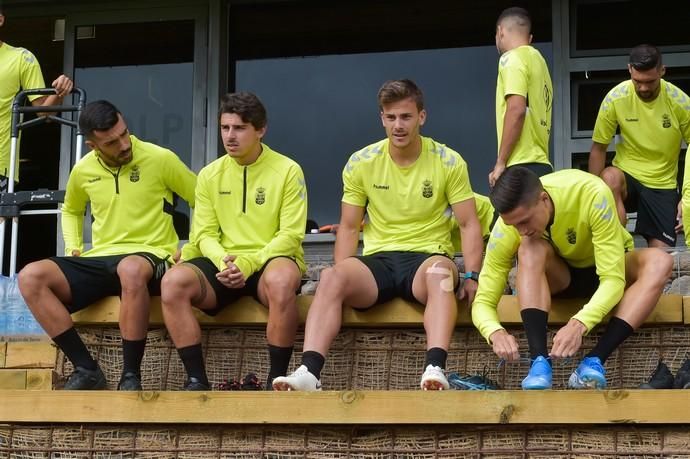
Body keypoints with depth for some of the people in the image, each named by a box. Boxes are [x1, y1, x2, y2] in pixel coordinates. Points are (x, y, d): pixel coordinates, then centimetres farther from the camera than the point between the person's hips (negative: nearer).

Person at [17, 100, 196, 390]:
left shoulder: (160, 159, -5)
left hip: (149, 256, -5)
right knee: (31, 277, -21)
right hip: (98, 260, 5)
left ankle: (131, 376, -31)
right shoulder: (83, 170, 8)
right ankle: (87, 369, -20)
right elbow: (71, 210, 29)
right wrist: (73, 247, 11)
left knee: (131, 270, -44)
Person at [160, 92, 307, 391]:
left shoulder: (288, 170, -1)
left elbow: (290, 235, -7)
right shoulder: (210, 175, 10)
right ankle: (197, 380, -21)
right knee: (173, 282, -26)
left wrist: (248, 263, -21)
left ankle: (277, 378, -25)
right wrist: (223, 262, -16)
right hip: (223, 264, 4)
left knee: (281, 281, -40)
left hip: (271, 261, -3)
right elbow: (205, 234, 7)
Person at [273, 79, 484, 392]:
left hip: (427, 258, -2)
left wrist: (473, 276, -12)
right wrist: (342, 275, -4)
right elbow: (349, 228, 11)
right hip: (378, 260, 2)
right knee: (331, 276, -31)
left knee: (441, 271, -39)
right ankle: (309, 372, -41)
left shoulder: (449, 163, 1)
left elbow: (469, 225, 2)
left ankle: (435, 369, -53)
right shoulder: (361, 163, 6)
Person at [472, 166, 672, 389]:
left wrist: (579, 324, -49)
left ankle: (594, 360, -39)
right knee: (530, 249, -33)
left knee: (660, 262, -33)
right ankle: (539, 361, -40)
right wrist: (496, 333, -44)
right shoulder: (505, 230, -27)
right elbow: (483, 302, -22)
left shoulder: (592, 194, -35)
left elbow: (613, 278, -34)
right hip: (559, 278, 1)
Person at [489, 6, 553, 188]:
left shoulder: (512, 58, -3)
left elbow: (517, 110, -15)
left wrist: (500, 162, -12)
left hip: (522, 166, -9)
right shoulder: (538, 59, 22)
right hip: (540, 164, 9)